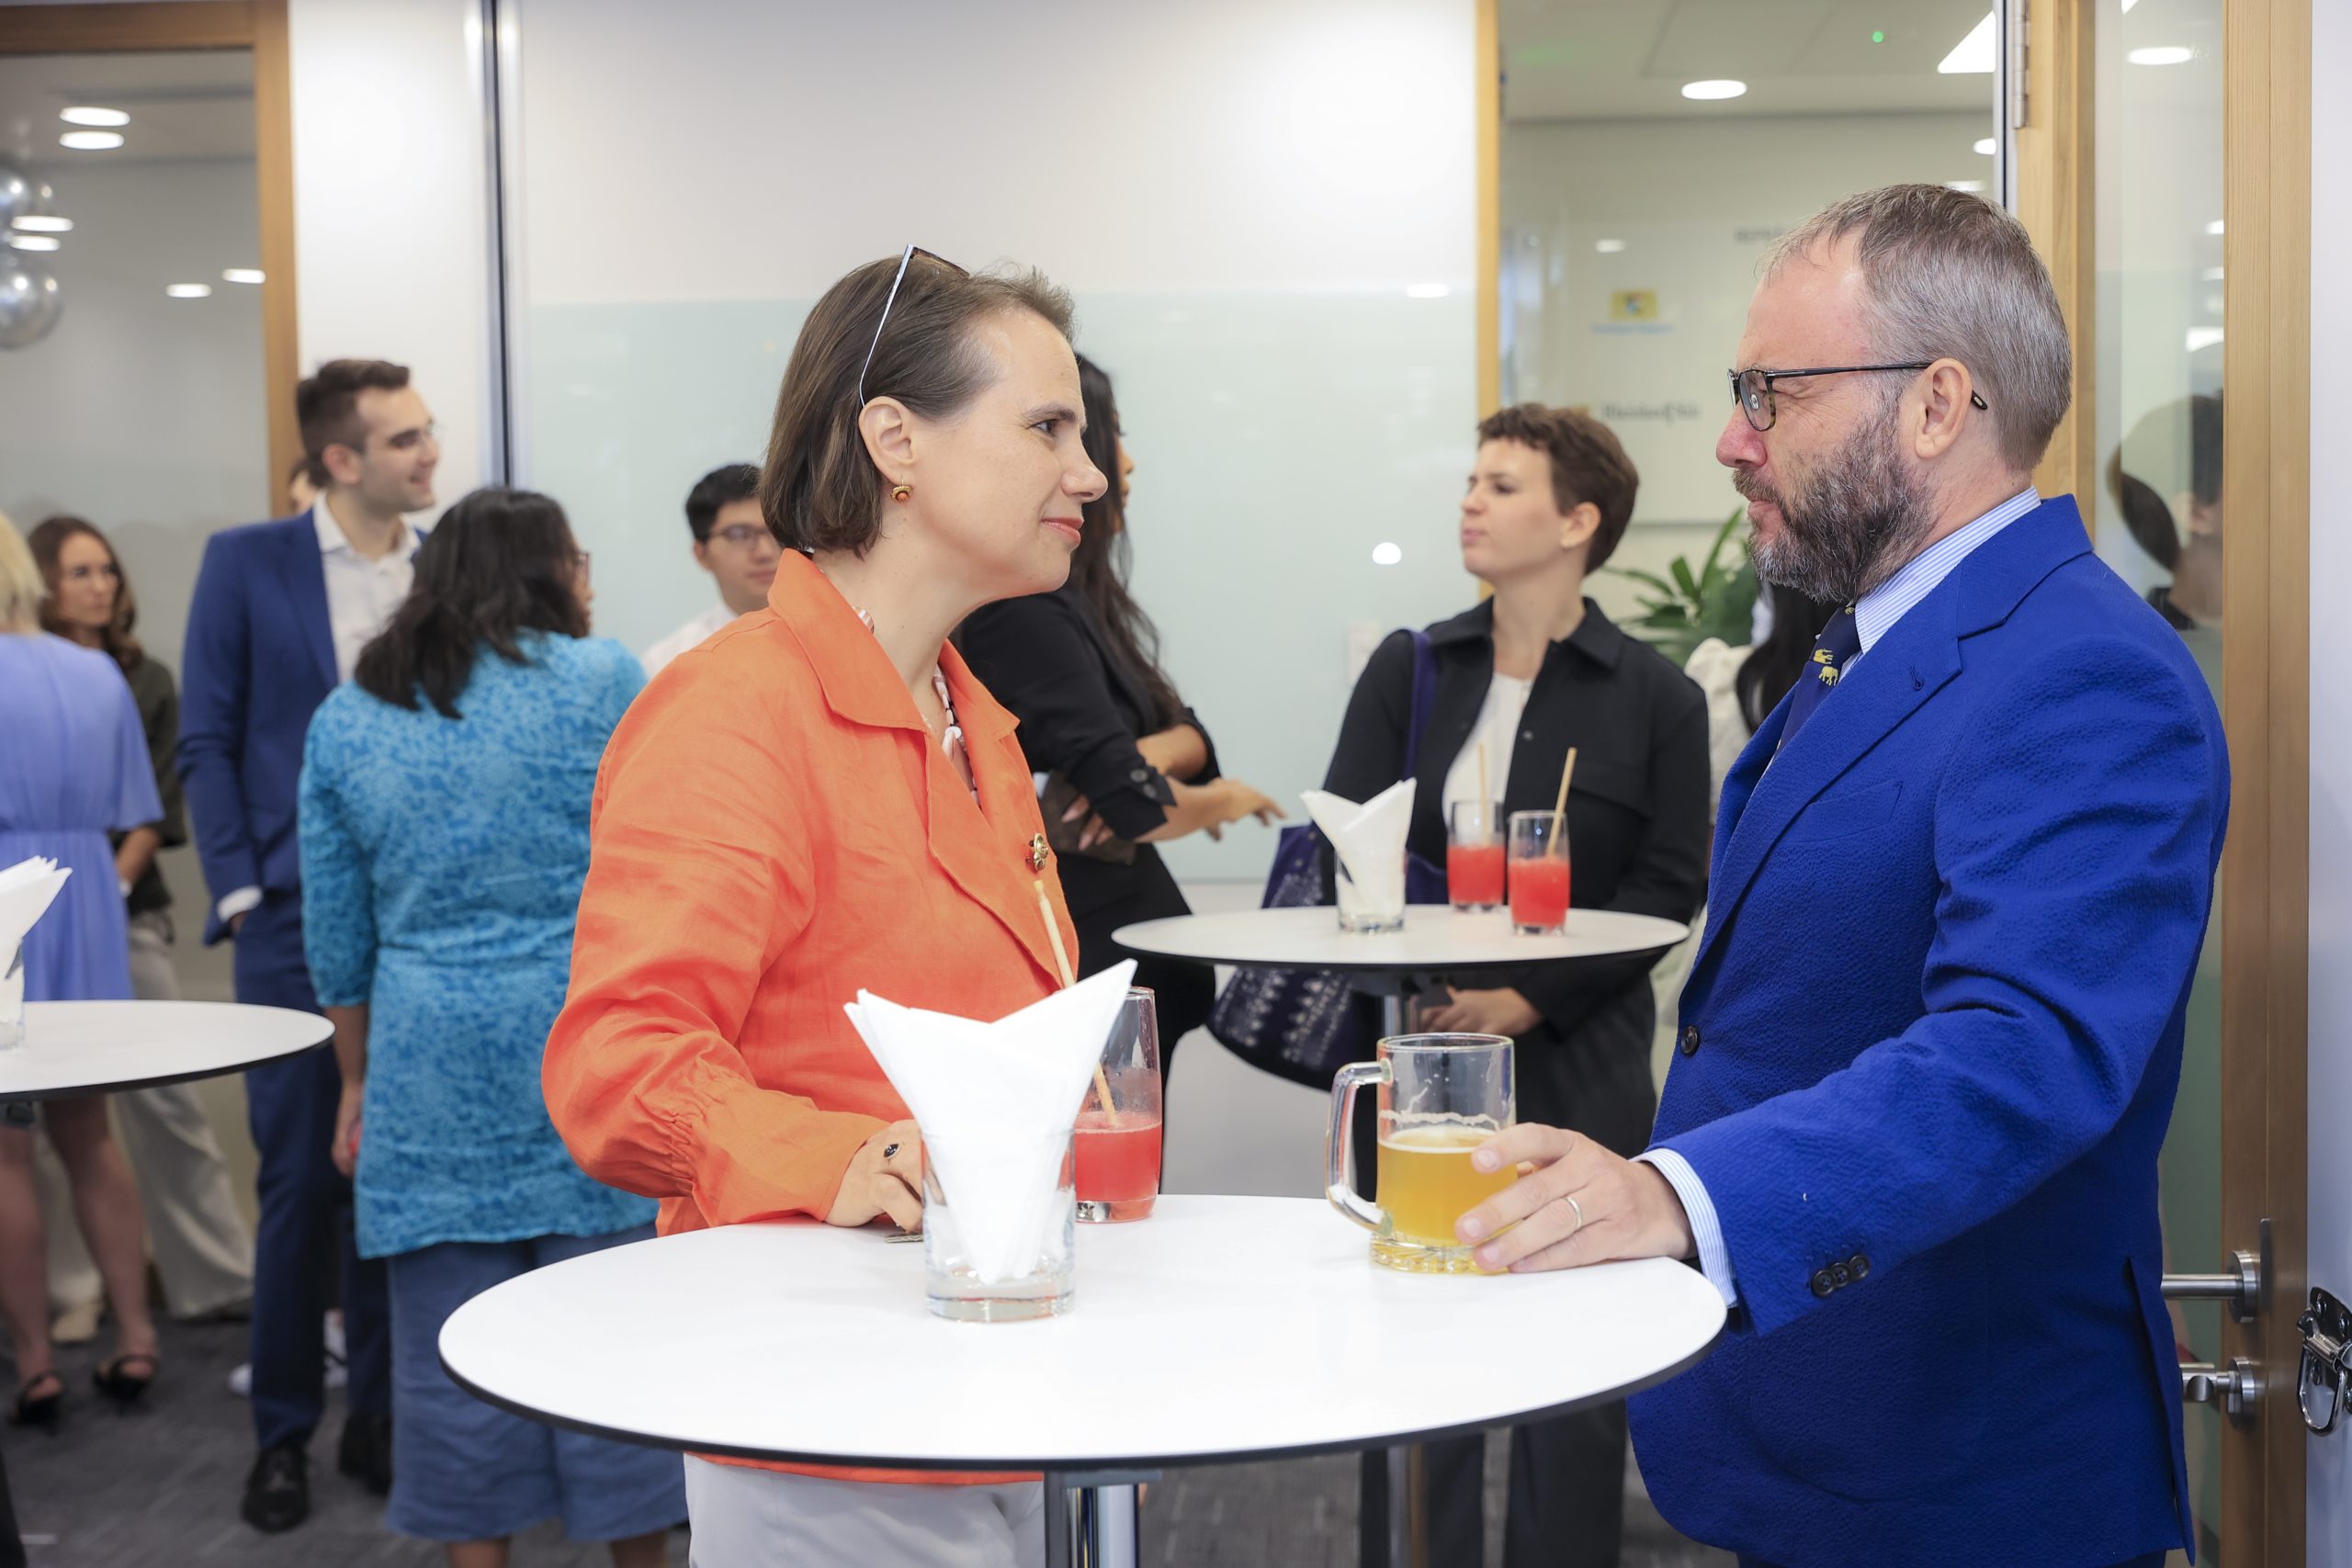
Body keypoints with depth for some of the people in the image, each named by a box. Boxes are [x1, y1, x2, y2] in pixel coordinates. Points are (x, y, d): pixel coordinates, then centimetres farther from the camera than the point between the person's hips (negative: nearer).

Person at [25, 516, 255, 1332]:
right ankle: (69, 1285, 12)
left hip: (127, 912, 2)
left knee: (166, 1096, 1)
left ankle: (221, 1278, 6)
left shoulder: (145, 681, 9)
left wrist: (111, 885, -7)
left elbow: (159, 804, 5)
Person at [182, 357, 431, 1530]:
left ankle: (380, 1415, 23)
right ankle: (283, 1431, 19)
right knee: (302, 1177, 4)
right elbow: (206, 742, 0)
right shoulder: (246, 563, -1)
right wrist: (242, 892, -7)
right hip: (299, 916, -2)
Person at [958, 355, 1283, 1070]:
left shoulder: (1078, 603, 15)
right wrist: (1218, 802, 1)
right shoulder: (1022, 611, -17)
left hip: (1123, 945, 10)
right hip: (1079, 963, -10)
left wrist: (1148, 756, -13)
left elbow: (1190, 733, 10)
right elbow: (1136, 807, -20)